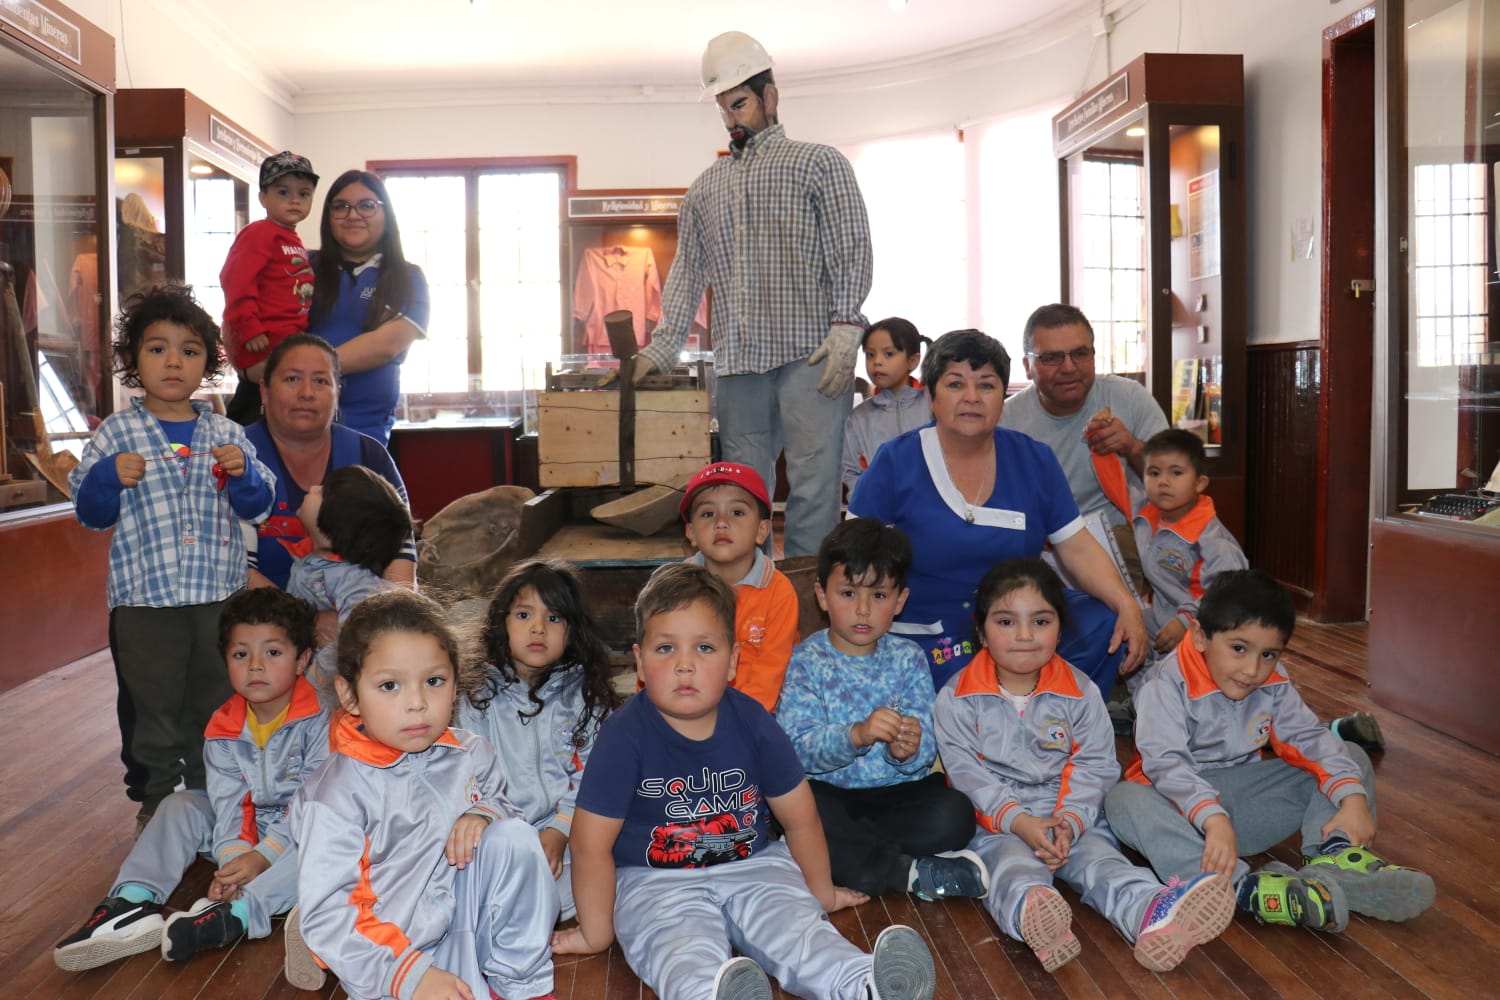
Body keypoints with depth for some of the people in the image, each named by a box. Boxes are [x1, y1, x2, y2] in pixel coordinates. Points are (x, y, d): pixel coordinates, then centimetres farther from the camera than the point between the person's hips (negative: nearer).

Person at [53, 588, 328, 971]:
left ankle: (235, 914, -49)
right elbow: (229, 800, -10)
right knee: (182, 805, -9)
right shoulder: (222, 731, -2)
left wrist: (263, 856, -28)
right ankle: (133, 904, -26)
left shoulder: (320, 722, -18)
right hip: (246, 829, 6)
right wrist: (234, 858, -27)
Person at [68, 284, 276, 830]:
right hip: (145, 596, -2)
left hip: (219, 593, 2)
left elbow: (258, 507, 7)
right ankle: (154, 800, 26)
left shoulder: (225, 433, 5)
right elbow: (89, 512, 2)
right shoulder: (116, 433, 1)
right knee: (151, 707, 9)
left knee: (215, 704, 13)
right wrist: (111, 478, -17)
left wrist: (244, 474, -13)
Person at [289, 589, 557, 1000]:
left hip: (468, 916, 6)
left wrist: (487, 813, -8)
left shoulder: (470, 755, -1)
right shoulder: (338, 792, -17)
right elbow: (326, 915, -20)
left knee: (513, 837, -18)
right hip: (391, 950, -5)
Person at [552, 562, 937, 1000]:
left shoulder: (754, 724, -7)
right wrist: (597, 932, -1)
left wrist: (821, 894, 17)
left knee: (797, 927, -23)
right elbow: (592, 842, -9)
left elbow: (800, 818, 6)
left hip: (751, 866, 4)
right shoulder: (624, 736, -16)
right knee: (687, 954, -32)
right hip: (656, 881, -4)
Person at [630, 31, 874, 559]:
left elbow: (852, 249, 1)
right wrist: (660, 348, 7)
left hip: (809, 354, -4)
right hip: (737, 361, 4)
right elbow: (688, 271, 18)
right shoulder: (705, 187, 22)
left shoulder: (819, 162, 10)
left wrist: (845, 328, -13)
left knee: (813, 486, -8)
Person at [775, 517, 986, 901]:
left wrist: (907, 751, -28)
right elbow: (798, 748, -16)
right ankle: (909, 872, -19)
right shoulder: (806, 661, -3)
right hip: (829, 792, -2)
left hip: (899, 790, 2)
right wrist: (856, 735, -34)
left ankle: (851, 856, -13)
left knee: (955, 815, -26)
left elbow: (926, 750, -3)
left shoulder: (908, 658, 5)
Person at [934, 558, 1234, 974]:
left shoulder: (1081, 692, 5)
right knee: (1012, 864, -33)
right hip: (996, 823, -3)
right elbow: (967, 773, -7)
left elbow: (1095, 766, 1)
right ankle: (1031, 916, -66)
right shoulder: (957, 698, -2)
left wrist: (1071, 820, -16)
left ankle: (1153, 915, -54)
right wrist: (1018, 821, -20)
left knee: (1100, 858, -26)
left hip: (1071, 816, 3)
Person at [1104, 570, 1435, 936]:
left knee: (1351, 758, 1)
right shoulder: (1167, 686, -19)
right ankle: (1247, 888, -52)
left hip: (1244, 795, 6)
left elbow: (1311, 738, -6)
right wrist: (1213, 818, -45)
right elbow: (1165, 762, -30)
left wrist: (1353, 798, -24)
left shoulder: (1273, 687, 1)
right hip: (1185, 803, -5)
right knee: (1125, 801, -40)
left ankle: (1332, 856, -26)